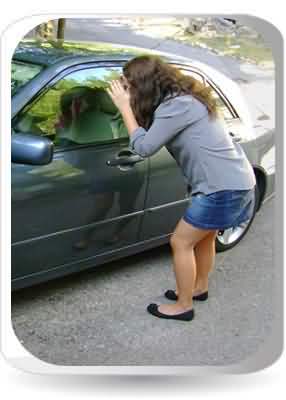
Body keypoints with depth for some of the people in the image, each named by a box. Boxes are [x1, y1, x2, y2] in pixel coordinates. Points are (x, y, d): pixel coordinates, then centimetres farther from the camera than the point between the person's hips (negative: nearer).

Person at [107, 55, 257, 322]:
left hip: (223, 186, -10)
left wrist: (125, 107, -10)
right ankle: (199, 288, 45)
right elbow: (152, 135, 15)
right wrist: (128, 106, 4)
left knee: (181, 242, 3)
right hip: (234, 179, 10)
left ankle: (183, 306, 18)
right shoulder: (182, 98, 10)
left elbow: (144, 147, -18)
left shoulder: (176, 106, -20)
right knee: (203, 237, 25)